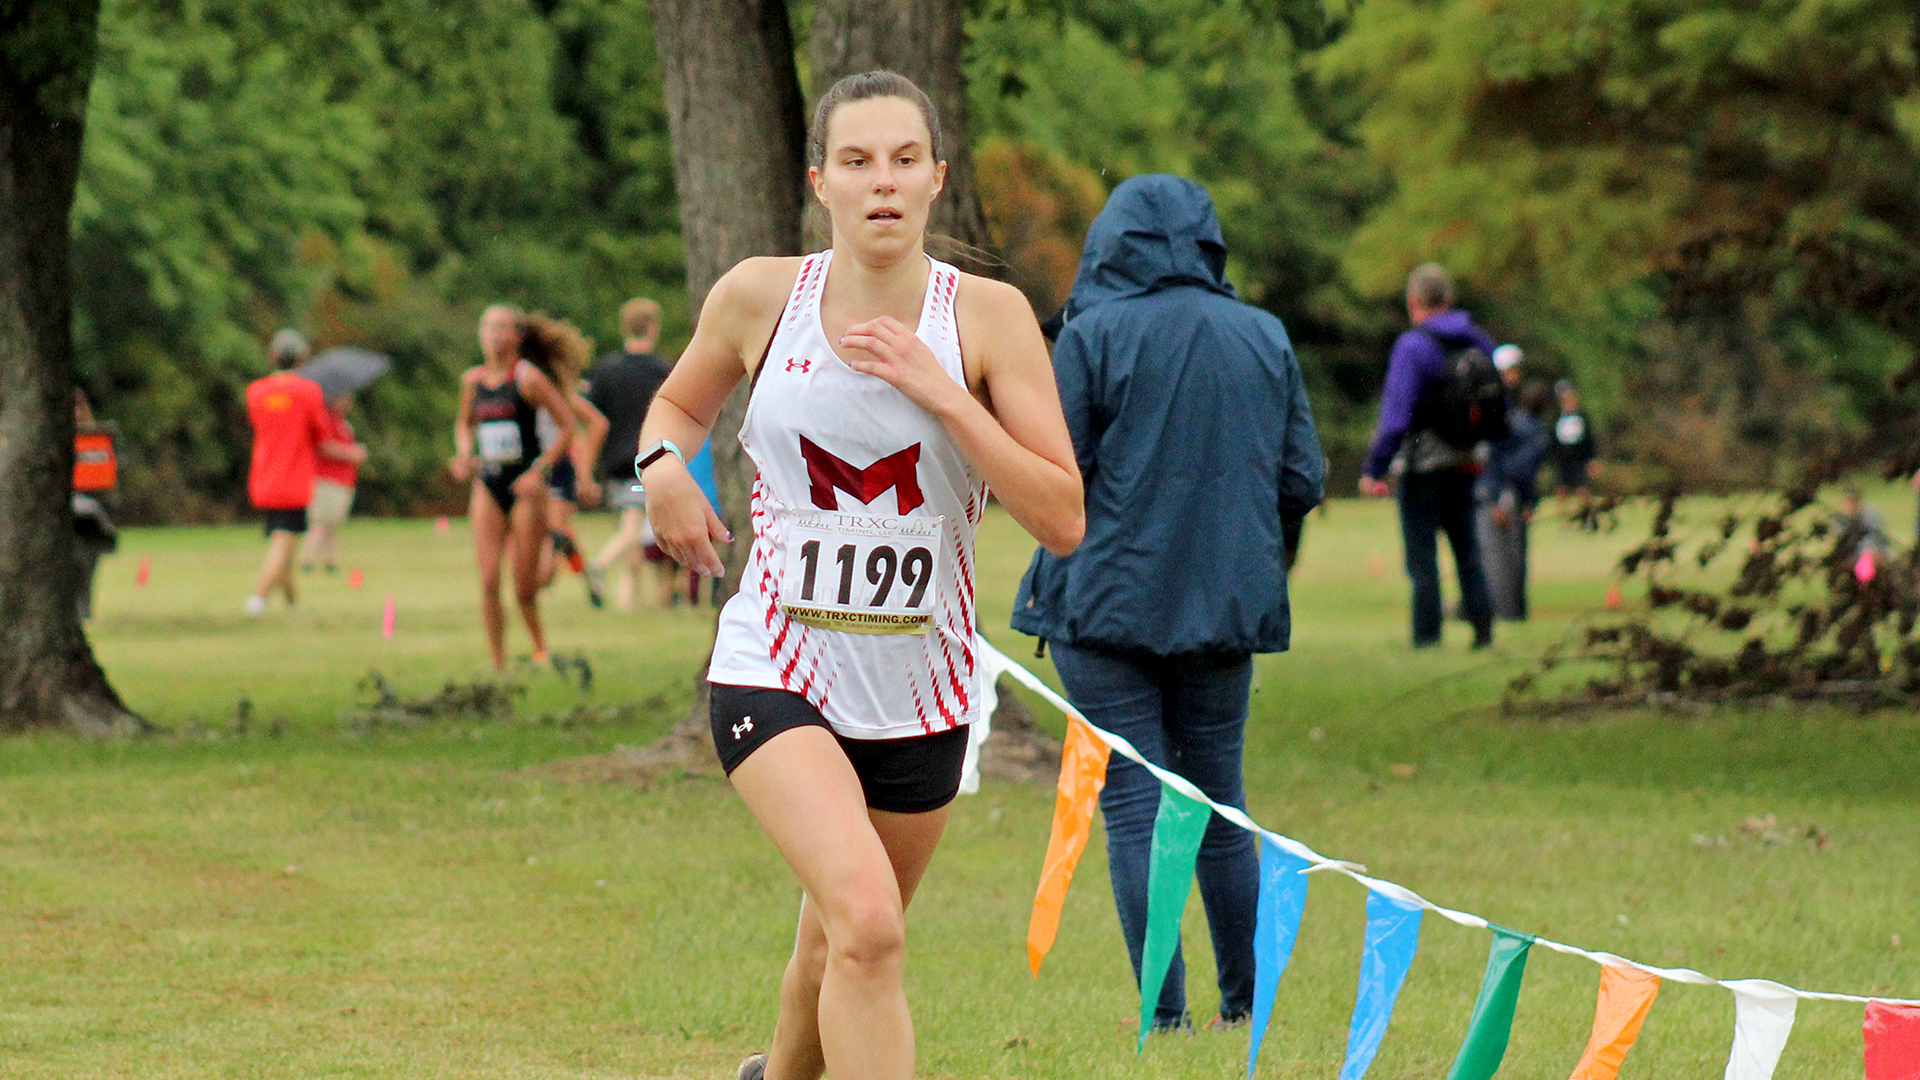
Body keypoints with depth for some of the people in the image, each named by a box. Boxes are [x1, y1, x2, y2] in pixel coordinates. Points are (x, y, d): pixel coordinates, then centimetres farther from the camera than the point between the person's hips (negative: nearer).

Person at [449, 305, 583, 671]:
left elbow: (567, 425, -6)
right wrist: (464, 455, 6)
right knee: (488, 580, -8)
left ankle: (539, 647, 24)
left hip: (524, 487, -4)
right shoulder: (473, 380, 8)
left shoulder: (527, 377, -8)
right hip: (487, 487, 4)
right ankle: (497, 664, -1)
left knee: (526, 587, -1)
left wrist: (540, 469, -15)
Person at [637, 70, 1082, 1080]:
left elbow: (1062, 521, -12)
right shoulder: (760, 296, -4)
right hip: (776, 673, -2)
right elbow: (679, 400, 18)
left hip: (919, 689, 2)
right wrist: (663, 461, -5)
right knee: (867, 922, -26)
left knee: (839, 954, 19)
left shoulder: (986, 316, -6)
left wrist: (942, 394, -20)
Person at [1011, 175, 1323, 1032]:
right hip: (1226, 606, 4)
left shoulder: (1094, 335, -8)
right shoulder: (1265, 338, 4)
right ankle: (1244, 1001, 19)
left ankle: (1164, 1014, -5)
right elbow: (1304, 482, 5)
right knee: (1220, 803, 15)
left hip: (1108, 602, -4)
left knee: (1133, 809, -1)